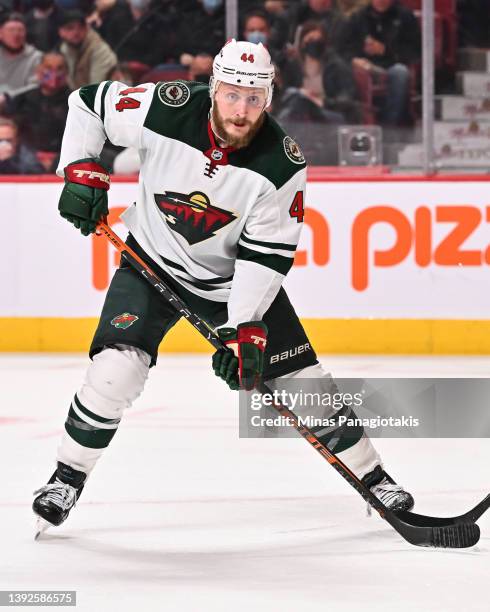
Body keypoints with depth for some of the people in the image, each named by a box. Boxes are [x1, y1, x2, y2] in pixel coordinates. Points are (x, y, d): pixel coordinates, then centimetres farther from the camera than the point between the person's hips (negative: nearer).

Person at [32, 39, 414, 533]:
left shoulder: (282, 162, -23)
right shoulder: (165, 110, -25)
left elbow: (266, 254, -20)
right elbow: (88, 104, -8)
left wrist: (245, 330, -26)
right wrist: (82, 173, -16)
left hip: (234, 275, 1)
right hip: (154, 264, -1)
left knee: (302, 379, -1)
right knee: (116, 368, -20)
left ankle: (370, 475, 17)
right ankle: (67, 478, 0)